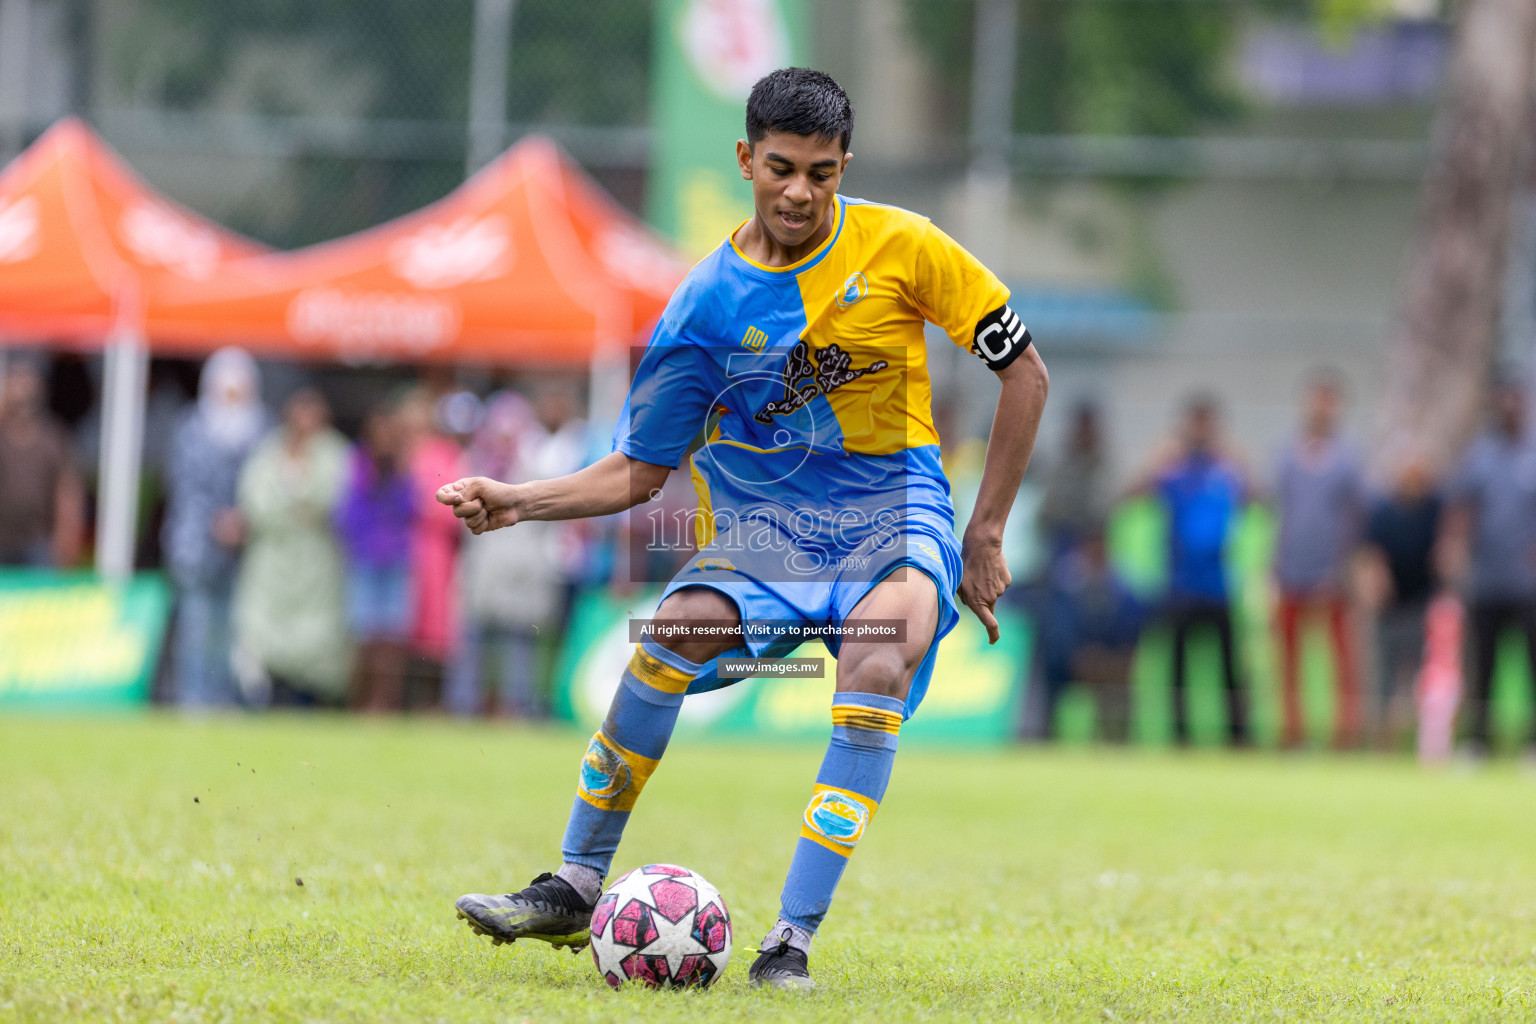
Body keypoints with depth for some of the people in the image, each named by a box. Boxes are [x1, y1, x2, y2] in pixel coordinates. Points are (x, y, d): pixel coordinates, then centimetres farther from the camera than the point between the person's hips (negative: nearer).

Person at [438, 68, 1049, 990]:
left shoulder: (902, 248, -6)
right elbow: (637, 472, 5)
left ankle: (794, 939, -30)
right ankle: (575, 890, -12)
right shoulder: (710, 301, -2)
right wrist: (516, 502, -11)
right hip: (763, 521, 2)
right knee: (675, 631, -28)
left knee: (879, 663, -33)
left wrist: (986, 533, 0)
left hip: (889, 507, -2)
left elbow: (1024, 370, 3)